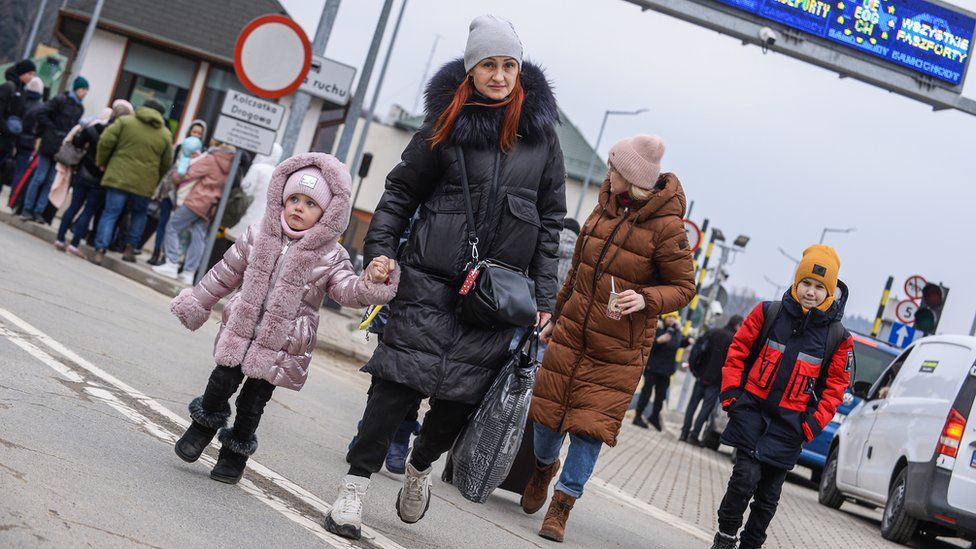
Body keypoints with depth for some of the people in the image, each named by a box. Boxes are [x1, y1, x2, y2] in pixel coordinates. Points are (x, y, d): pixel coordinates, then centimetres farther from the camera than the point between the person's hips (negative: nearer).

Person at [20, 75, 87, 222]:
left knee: (50, 181, 5)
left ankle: (38, 211, 9)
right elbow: (41, 113, -9)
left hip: (62, 149, 5)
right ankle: (27, 209, 5)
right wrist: (53, 130, -10)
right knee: (39, 177, -2)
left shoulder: (80, 108, 13)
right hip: (50, 145, -5)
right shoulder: (61, 100, -5)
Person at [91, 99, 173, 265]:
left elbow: (106, 141, -6)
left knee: (110, 214, 2)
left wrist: (102, 162, 8)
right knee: (139, 213, 24)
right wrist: (156, 179, 26)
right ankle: (130, 248, 17)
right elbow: (166, 164, 10)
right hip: (144, 182, 1)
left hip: (119, 176, -1)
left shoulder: (125, 121, 2)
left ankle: (100, 250, -7)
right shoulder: (165, 134, 6)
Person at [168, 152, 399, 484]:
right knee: (222, 382, 7)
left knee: (254, 401, 6)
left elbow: (349, 291, -16)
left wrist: (372, 282, -37)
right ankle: (204, 425, 34)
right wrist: (197, 304, 15)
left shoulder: (330, 258, -7)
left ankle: (235, 453, 25)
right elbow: (225, 274, 10)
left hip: (280, 346, -1)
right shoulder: (258, 237, 0)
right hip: (239, 333, 2)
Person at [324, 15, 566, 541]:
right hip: (432, 279, -2)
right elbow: (401, 191, 6)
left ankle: (421, 465, 31)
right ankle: (355, 483, 5)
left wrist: (543, 298, 5)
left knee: (465, 390, 3)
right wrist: (378, 250, -5)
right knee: (401, 377, -5)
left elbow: (551, 220, 9)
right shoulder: (447, 123, 0)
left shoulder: (541, 132, 6)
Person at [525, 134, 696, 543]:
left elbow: (684, 287, -7)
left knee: (591, 424, -2)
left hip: (619, 350, -5)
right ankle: (545, 465, 40)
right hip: (572, 334, 5)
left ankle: (562, 506, 11)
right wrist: (557, 318, 19)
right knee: (550, 410, 9)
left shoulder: (666, 226, -15)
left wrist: (646, 299, -26)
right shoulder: (606, 206, 3)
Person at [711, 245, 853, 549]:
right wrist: (731, 395, -1)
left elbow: (835, 387, 5)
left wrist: (812, 425, -3)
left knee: (768, 494, 6)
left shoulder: (838, 337, -1)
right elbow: (737, 352, 5)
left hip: (789, 424, 1)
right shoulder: (769, 313, -1)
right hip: (753, 409, -1)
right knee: (746, 476, -13)